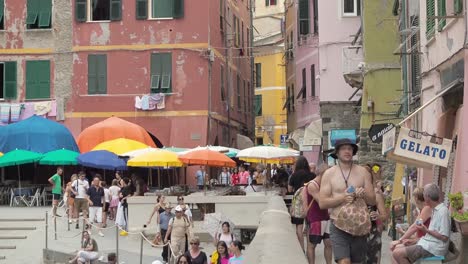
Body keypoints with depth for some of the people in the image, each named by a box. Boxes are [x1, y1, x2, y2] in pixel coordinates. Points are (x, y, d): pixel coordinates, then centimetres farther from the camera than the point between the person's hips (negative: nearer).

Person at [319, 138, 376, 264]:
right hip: (339, 225, -2)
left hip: (359, 225, 3)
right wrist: (342, 198, -17)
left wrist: (364, 194, -14)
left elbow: (373, 201, 8)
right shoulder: (329, 174, 2)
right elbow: (322, 203, -4)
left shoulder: (363, 172, 6)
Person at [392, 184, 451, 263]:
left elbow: (444, 237, -20)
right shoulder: (435, 210, 15)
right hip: (428, 244, 10)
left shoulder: (443, 211, -16)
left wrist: (427, 230, -14)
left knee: (397, 253, -17)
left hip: (433, 248, -10)